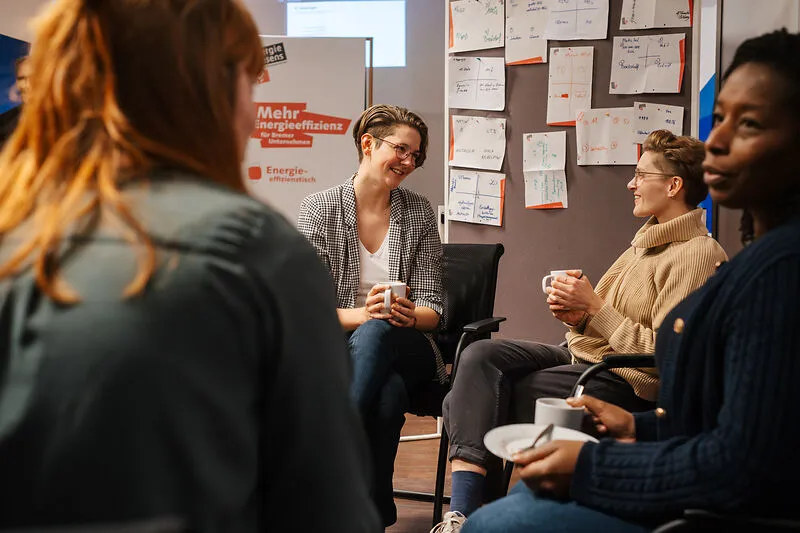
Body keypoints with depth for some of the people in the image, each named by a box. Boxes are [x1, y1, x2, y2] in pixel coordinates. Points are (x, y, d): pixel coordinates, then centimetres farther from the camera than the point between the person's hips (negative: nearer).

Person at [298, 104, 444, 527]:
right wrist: (361, 314, -24)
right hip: (336, 346, -2)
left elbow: (432, 309, 5)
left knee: (375, 334, -37)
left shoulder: (419, 213, 8)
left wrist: (410, 316, -20)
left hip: (405, 348, 2)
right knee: (387, 393, -38)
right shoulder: (319, 209, 0)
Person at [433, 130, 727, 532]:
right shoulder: (650, 239, 18)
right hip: (583, 353, 9)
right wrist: (577, 316, -4)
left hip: (624, 380, -9)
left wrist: (594, 307, -16)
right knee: (481, 357, -16)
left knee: (483, 398, -17)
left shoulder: (698, 254, -12)